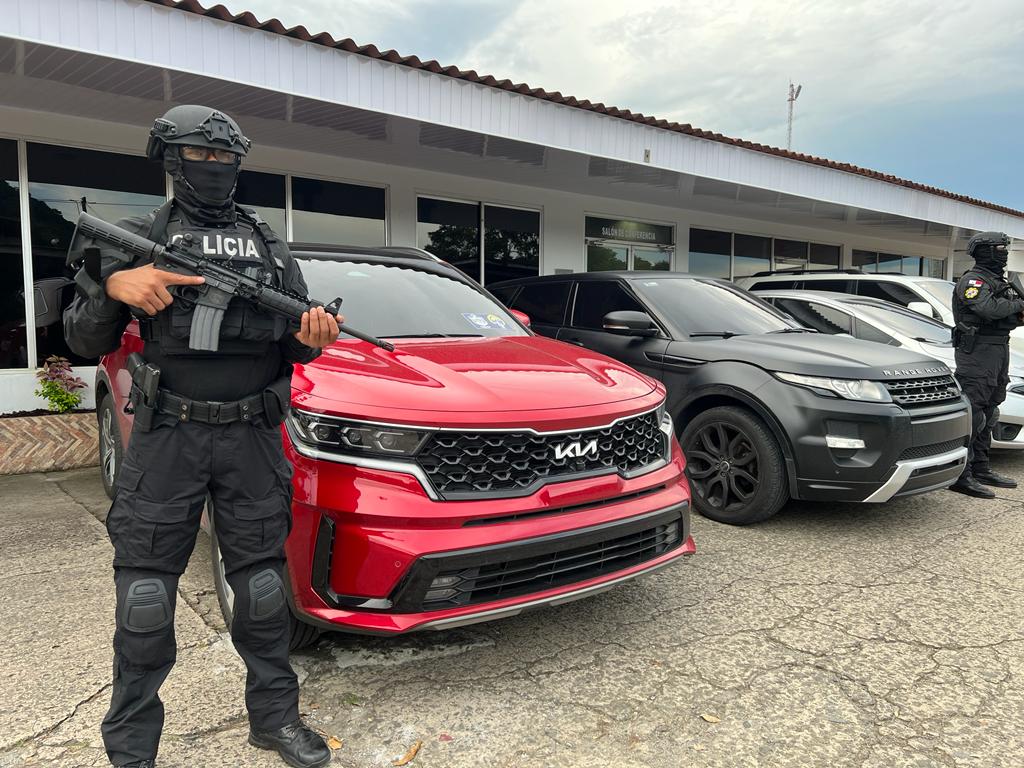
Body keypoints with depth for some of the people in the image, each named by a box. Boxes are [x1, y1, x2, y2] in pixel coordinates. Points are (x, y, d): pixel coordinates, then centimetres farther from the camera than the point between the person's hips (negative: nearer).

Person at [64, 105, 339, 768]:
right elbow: (87, 341, 5)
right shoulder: (138, 237, 7)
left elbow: (296, 344, 12)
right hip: (167, 437, -1)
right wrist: (112, 288, -15)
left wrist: (310, 336, -12)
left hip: (253, 439, 2)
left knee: (261, 584, 9)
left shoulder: (270, 244, 12)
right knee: (146, 595, 4)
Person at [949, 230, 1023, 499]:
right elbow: (990, 309, -28)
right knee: (972, 413, -12)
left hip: (999, 351, 10)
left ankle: (981, 469, 25)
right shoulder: (972, 281, -11)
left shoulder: (998, 281, 20)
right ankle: (960, 474, -11)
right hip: (977, 353, -10)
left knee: (987, 414, 15)